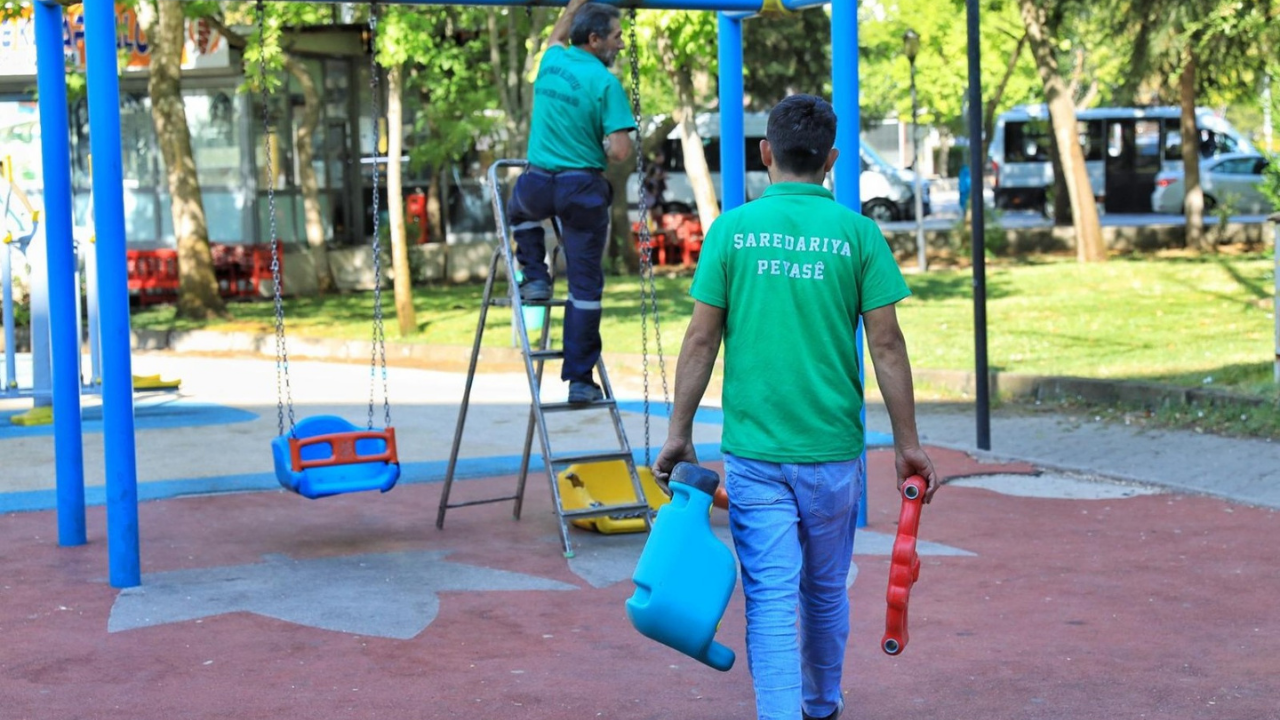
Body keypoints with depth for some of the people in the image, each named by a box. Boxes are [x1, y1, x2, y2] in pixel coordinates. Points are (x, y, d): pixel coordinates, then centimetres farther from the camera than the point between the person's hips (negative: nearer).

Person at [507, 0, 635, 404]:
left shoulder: (552, 61, 5)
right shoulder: (606, 83, -12)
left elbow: (557, 34, 32)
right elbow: (620, 151, -17)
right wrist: (599, 153, 4)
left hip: (536, 184, 4)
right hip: (582, 190, -4)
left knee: (520, 209, 41)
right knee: (585, 287, 4)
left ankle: (535, 277, 25)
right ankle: (580, 380, 4)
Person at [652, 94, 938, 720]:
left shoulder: (732, 229, -3)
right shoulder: (856, 233, -3)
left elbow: (702, 340, -3)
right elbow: (886, 345, -4)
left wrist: (679, 433, 5)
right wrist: (908, 444, 4)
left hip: (754, 450, -1)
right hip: (833, 448, 1)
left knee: (771, 597, 0)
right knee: (825, 592, 19)